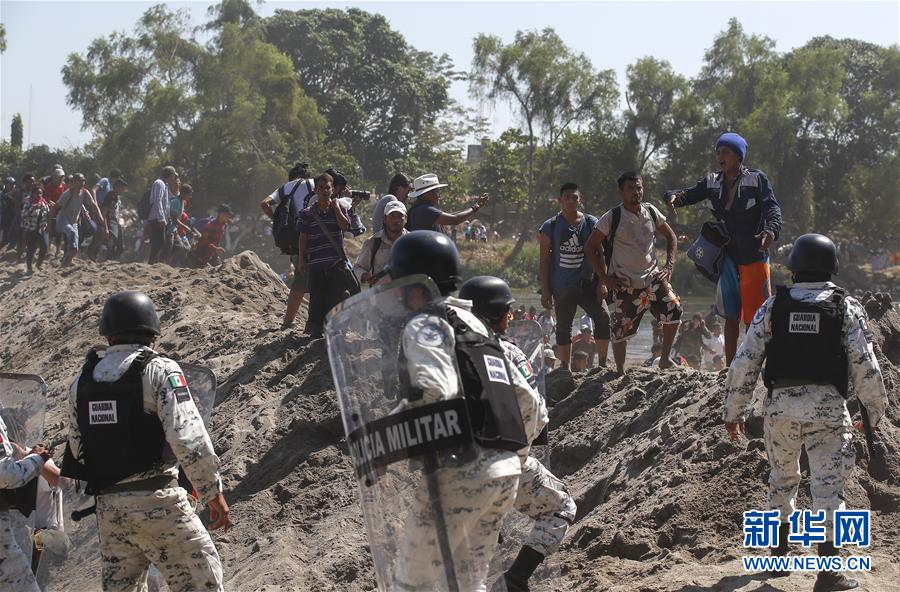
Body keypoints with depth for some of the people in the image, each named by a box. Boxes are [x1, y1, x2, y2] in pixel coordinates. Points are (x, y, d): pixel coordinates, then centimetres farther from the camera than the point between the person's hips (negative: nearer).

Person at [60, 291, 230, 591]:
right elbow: (189, 439, -15)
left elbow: (76, 448, 11)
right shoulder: (160, 370, -8)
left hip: (108, 507, 6)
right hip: (157, 502, -6)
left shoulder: (81, 382, 8)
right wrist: (214, 493, -9)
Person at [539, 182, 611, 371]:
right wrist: (545, 290, -3)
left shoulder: (591, 223, 4)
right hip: (562, 287, 0)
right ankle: (565, 369, 16)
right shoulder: (550, 226, 1)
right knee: (563, 327, 7)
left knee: (603, 317, -16)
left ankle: (602, 364, -9)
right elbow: (544, 260, 2)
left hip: (588, 283, 0)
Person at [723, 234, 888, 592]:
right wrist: (875, 411, 9)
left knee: (782, 478, 21)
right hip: (828, 407, -2)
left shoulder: (773, 307, 3)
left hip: (781, 405, 2)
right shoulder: (847, 309, -1)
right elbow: (865, 367, -3)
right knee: (828, 484, -1)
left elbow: (744, 363, 2)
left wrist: (733, 411, 11)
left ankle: (779, 555, 31)